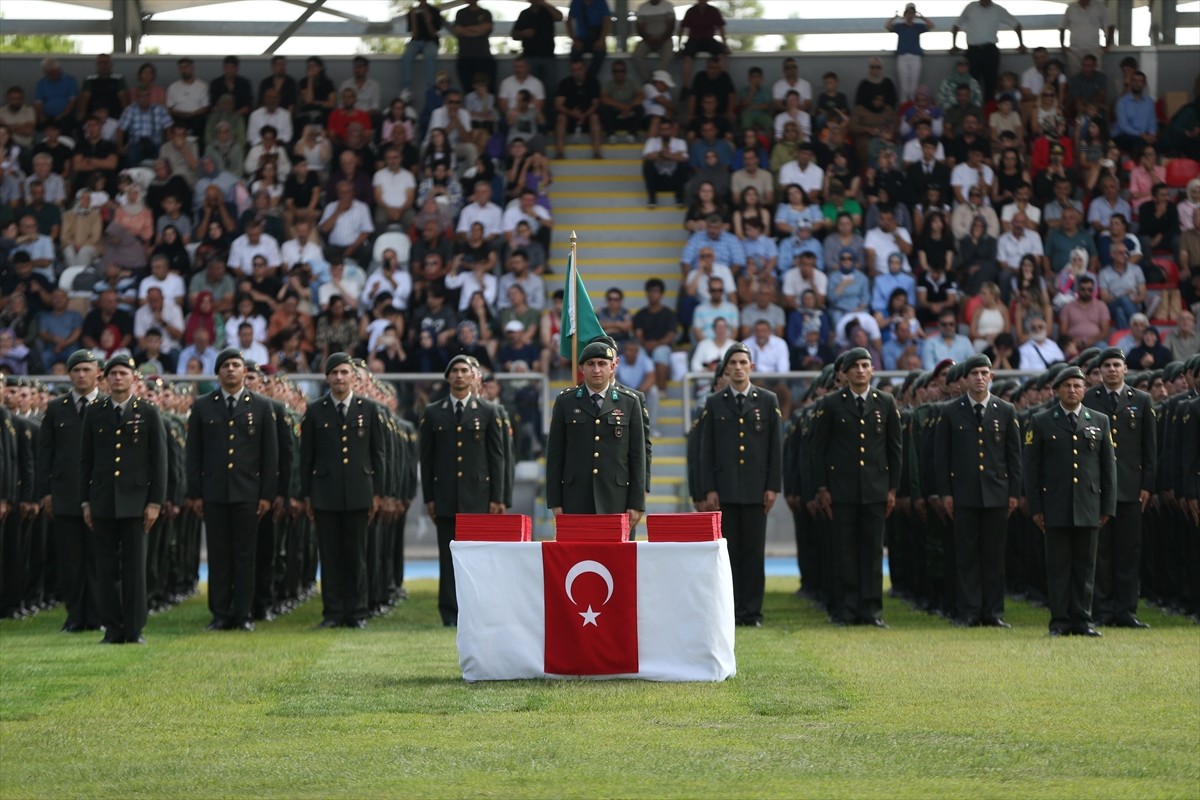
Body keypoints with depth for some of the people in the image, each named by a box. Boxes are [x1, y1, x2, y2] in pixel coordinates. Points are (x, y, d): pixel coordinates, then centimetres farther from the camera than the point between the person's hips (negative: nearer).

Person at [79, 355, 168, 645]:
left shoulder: (148, 413, 3)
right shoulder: (94, 412, 8)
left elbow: (160, 461, 1)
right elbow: (85, 459, 10)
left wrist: (155, 502, -5)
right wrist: (85, 501, 5)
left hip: (135, 500, -2)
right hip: (103, 501, 2)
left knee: (134, 566, -2)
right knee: (106, 567, 2)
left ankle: (134, 630, 2)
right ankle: (112, 629, 7)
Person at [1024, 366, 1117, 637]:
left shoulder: (1100, 422, 11)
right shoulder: (1041, 422, 4)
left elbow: (1109, 466, 11)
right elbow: (1030, 468, 3)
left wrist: (1108, 507, 5)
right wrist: (1035, 508, -3)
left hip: (1089, 508, 2)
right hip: (1056, 508, -2)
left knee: (1085, 566, 3)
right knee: (1058, 566, 0)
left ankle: (1082, 620, 8)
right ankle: (1059, 621, 4)